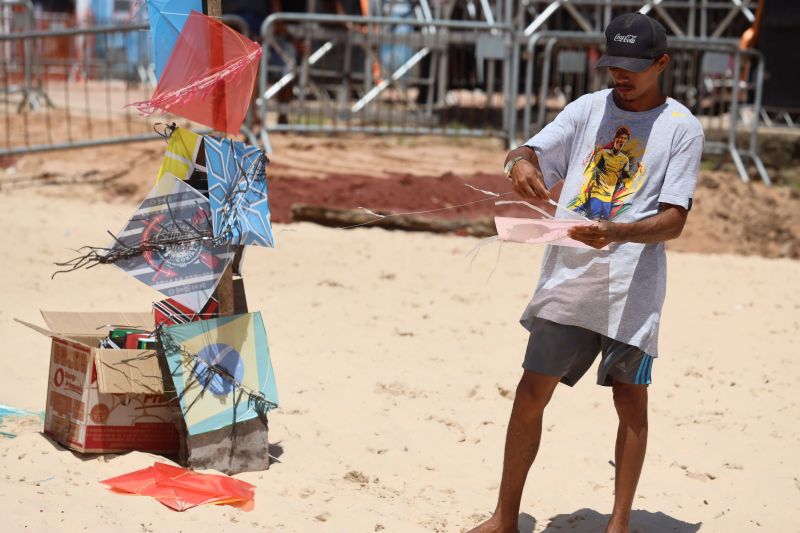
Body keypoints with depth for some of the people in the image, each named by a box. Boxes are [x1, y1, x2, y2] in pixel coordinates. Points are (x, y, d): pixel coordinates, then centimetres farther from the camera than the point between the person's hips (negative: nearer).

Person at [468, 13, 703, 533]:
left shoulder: (682, 128, -2)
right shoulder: (588, 108, 9)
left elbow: (674, 219, -9)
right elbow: (527, 153, 2)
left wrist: (615, 232, -28)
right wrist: (521, 163, -23)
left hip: (631, 284, -3)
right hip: (568, 276, 3)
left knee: (630, 398, 3)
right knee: (531, 392, 3)